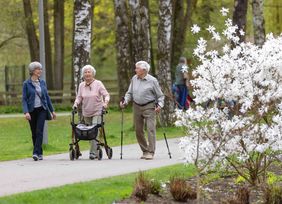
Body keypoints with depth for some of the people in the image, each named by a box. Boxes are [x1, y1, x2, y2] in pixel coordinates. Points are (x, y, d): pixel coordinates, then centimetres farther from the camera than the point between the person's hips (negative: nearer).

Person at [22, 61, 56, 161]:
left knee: (39, 131, -13)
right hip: (32, 111, -1)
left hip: (42, 110, 1)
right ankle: (40, 153, 17)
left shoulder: (42, 82, 7)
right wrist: (26, 112, -19)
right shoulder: (26, 84, -3)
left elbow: (47, 97, 14)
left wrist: (52, 110, 14)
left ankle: (36, 153, -19)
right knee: (34, 133, 6)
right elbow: (24, 99, -7)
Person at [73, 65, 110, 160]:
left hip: (97, 112, -4)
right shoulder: (81, 85, 9)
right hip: (86, 113, 4)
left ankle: (93, 152, -16)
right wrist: (76, 104, -8)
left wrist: (105, 102, -22)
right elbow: (79, 97, 11)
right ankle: (95, 151, 13)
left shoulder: (98, 84, -2)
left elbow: (106, 95, -3)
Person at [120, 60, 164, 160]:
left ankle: (150, 152, -11)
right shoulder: (134, 79, 6)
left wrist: (159, 105, -16)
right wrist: (125, 101, -1)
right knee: (138, 130, 8)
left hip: (149, 107, -5)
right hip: (137, 106, 5)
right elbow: (129, 93, 15)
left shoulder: (152, 80, -7)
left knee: (150, 129, -12)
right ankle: (145, 151, 21)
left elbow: (160, 95, -1)